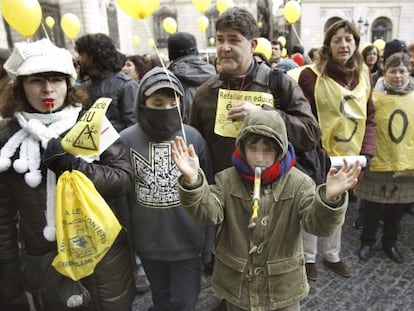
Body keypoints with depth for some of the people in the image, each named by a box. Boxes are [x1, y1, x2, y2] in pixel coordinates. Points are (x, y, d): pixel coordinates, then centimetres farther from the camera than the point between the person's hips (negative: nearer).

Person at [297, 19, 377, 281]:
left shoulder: (363, 74, 4)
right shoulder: (312, 74, -13)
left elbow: (370, 117, 6)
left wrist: (366, 152, -3)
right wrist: (315, 151, -17)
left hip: (348, 156, 5)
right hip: (318, 156, -5)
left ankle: (332, 255, 39)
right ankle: (309, 257, 29)